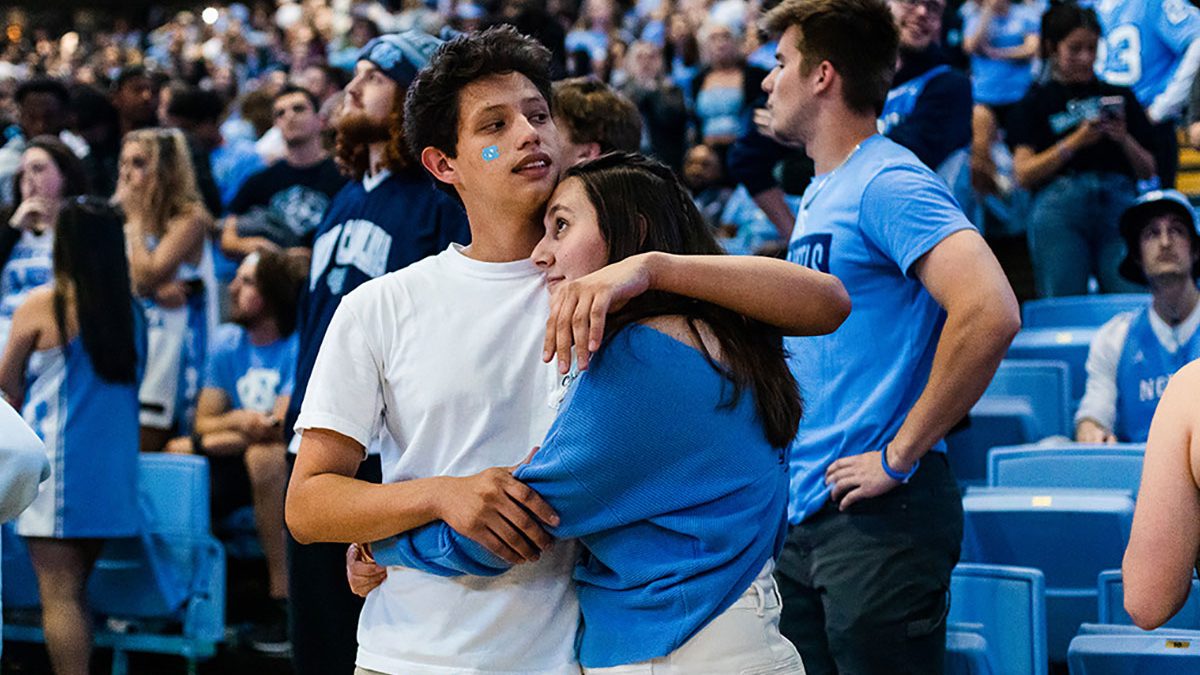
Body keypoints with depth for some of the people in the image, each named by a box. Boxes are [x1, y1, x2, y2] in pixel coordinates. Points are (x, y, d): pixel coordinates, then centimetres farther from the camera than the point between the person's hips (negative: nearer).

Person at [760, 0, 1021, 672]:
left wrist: (900, 454, -21)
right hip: (806, 512, 9)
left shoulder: (889, 183, -13)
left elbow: (990, 314, -27)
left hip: (879, 515, -9)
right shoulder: (819, 196, 17)